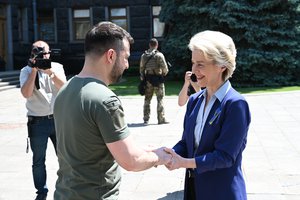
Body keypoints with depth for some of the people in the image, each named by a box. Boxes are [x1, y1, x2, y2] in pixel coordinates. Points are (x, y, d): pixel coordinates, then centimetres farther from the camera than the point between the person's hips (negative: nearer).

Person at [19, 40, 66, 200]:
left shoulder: (57, 67, 4)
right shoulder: (26, 71, -1)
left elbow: (63, 86, -13)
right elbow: (26, 93, -17)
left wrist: (49, 70, -25)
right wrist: (34, 70, -20)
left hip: (58, 119, 2)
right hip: (37, 122, -1)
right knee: (38, 160, 7)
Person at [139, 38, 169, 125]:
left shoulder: (143, 55, 6)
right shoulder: (159, 55, -10)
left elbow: (141, 68, 10)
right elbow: (164, 68, -12)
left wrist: (142, 78, 18)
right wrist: (164, 73, 9)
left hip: (148, 78, 5)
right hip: (158, 78, -4)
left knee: (147, 99, 11)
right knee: (160, 99, 3)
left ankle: (146, 119, 14)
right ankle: (161, 119, 5)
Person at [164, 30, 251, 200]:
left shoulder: (235, 104, -18)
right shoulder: (194, 100, 4)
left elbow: (225, 156, -20)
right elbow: (186, 142, 7)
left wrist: (185, 162, -25)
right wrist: (169, 154, -12)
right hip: (193, 186, 6)